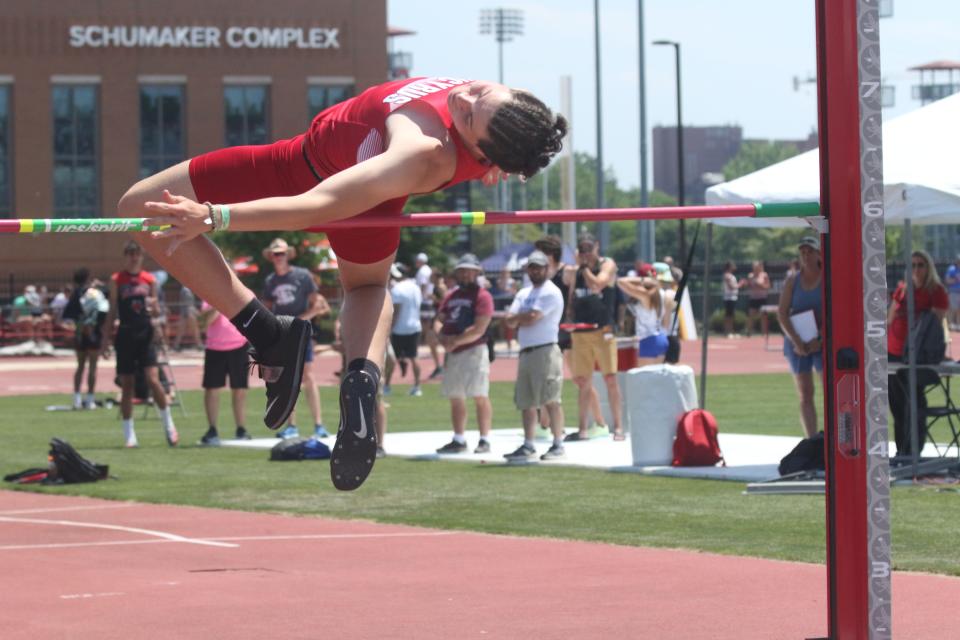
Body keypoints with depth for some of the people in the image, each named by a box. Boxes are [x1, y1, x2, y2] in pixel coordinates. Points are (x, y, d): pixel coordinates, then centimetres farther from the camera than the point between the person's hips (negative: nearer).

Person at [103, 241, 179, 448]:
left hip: (145, 334, 0)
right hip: (125, 335, 0)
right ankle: (129, 434, 8)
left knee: (153, 380, -13)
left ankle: (168, 424, 3)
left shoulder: (150, 280, 7)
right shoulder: (116, 280, 4)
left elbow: (156, 310, 12)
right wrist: (108, 336, 2)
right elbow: (112, 310, 7)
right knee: (126, 385, 2)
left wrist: (153, 306, -10)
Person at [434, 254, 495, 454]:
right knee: (455, 398, 10)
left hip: (474, 351, -7)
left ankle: (484, 440, -7)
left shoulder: (482, 296, -6)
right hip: (452, 353, 7)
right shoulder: (451, 296, 18)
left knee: (480, 396, -9)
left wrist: (456, 341, -20)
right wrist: (443, 337, -6)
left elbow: (479, 329, -15)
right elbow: (439, 321, 16)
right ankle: (459, 440, 17)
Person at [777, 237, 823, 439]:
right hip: (798, 343, 2)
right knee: (805, 395, 1)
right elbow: (782, 313, 0)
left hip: (824, 341, -2)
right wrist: (797, 341, -12)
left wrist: (819, 340, -15)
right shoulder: (792, 281, 5)